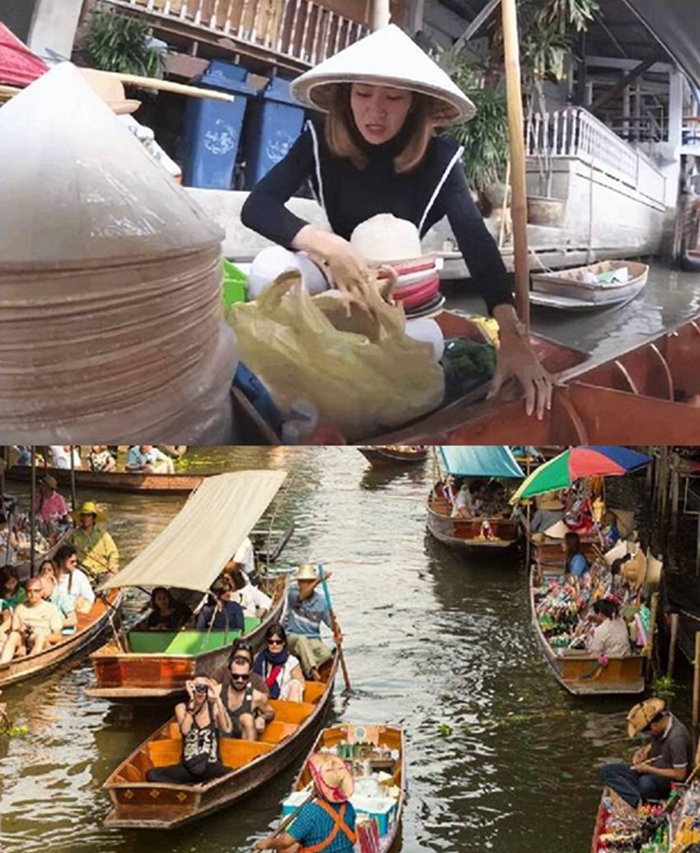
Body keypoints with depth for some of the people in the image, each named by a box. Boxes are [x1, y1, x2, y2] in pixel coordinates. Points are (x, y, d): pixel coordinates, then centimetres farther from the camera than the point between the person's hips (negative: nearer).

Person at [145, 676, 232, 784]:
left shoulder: (215, 708, -3)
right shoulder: (182, 708, -1)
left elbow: (227, 729, -23)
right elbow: (184, 730, -21)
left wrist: (217, 699, -25)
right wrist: (192, 700, -25)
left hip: (212, 767, -1)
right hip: (188, 767, 2)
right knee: (152, 775, -23)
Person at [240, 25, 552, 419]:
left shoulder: (438, 157, -19)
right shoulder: (322, 139, -17)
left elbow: (477, 243, -31)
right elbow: (257, 206, -26)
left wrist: (512, 336, -46)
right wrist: (329, 247, -44)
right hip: (337, 268, 1)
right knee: (270, 269, -34)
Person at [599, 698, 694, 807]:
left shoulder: (676, 737, -28)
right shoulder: (662, 719, -5)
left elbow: (680, 775, -21)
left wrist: (649, 769, -17)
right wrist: (646, 750, -2)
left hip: (672, 781, -9)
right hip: (652, 771, 9)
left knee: (646, 783, -44)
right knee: (606, 771, -10)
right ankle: (640, 802, -29)